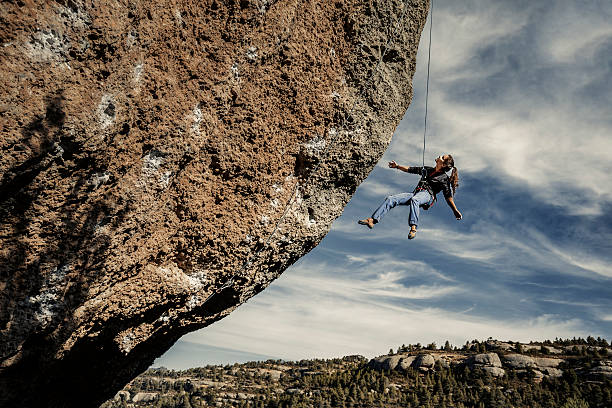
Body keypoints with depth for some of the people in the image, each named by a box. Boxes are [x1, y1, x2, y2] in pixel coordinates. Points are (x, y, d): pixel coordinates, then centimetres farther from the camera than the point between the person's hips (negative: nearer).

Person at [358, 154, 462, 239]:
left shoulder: (444, 178, 8)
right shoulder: (427, 170, 27)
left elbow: (448, 196, 3)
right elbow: (411, 169, 32)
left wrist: (456, 211, -3)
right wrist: (397, 166, 28)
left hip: (427, 195, -6)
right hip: (416, 193, 6)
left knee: (414, 200, -43)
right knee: (391, 199, -15)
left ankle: (413, 228, -50)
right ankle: (373, 220, -26)